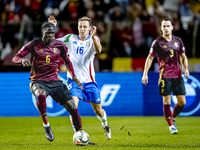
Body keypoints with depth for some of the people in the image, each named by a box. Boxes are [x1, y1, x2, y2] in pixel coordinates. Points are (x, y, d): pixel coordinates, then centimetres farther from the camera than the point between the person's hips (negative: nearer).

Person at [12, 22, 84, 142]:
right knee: (41, 95, -39)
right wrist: (22, 60, -26)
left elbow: (67, 61, 20)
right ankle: (46, 125, -21)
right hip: (38, 81, -3)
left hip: (55, 81, 3)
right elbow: (15, 58, -3)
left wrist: (74, 77, 12)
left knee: (72, 107, -5)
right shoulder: (34, 44, -4)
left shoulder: (60, 45, 3)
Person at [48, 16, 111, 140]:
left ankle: (105, 125, 37)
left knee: (98, 110, 6)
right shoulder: (71, 38, 4)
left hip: (89, 81, -1)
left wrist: (93, 37, -43)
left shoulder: (93, 40, -3)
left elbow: (98, 50, -26)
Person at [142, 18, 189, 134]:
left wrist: (186, 69, 1)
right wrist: (145, 74, -5)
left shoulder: (178, 41, 9)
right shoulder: (158, 42, -1)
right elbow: (150, 58, 2)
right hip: (165, 76, -3)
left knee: (182, 102, 1)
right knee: (167, 102, -6)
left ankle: (173, 118, 26)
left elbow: (183, 56, 16)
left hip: (178, 76, 3)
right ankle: (171, 126, 6)